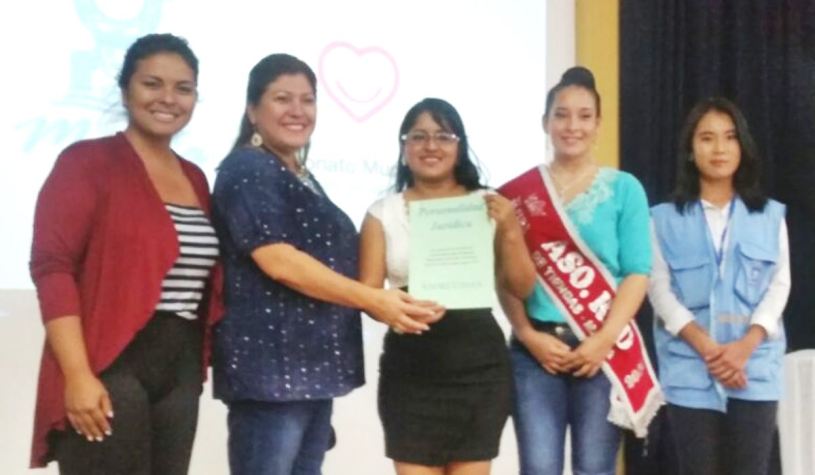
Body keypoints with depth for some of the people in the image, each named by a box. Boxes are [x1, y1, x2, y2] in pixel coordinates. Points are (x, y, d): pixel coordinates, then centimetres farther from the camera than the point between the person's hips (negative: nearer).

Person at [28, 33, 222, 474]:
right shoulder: (87, 161, -3)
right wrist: (78, 375, -19)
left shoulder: (194, 179, 16)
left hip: (180, 373, 6)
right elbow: (51, 267, -12)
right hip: (109, 369, -6)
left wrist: (198, 365, 11)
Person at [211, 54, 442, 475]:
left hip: (311, 364, 9)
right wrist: (374, 300, -20)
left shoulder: (301, 177, 19)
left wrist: (382, 303, 21)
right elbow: (280, 262, -20)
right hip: (269, 366, -9)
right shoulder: (247, 170, -9)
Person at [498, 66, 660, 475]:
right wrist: (528, 335, -8)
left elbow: (637, 273, -1)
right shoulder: (520, 193, 7)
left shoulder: (624, 189, 5)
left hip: (604, 351, -1)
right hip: (536, 349, 1)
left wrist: (603, 339, -11)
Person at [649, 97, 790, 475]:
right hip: (690, 370, -1)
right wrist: (706, 347, -14)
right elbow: (659, 289, -1)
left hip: (755, 367, 1)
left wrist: (746, 345, -13)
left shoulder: (770, 215, 12)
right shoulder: (665, 219, 8)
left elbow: (779, 285, 4)